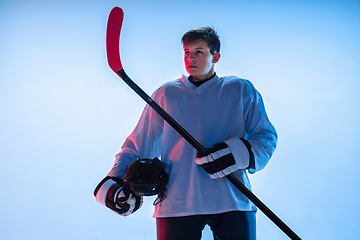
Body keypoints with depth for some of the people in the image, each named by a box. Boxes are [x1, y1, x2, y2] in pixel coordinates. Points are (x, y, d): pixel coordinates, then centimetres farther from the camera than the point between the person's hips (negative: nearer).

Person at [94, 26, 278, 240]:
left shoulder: (241, 91, 12)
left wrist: (240, 153, -13)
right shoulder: (165, 94, 14)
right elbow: (139, 144, 13)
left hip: (233, 202, 0)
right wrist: (116, 181, -2)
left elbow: (267, 137, 8)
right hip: (176, 204, 0)